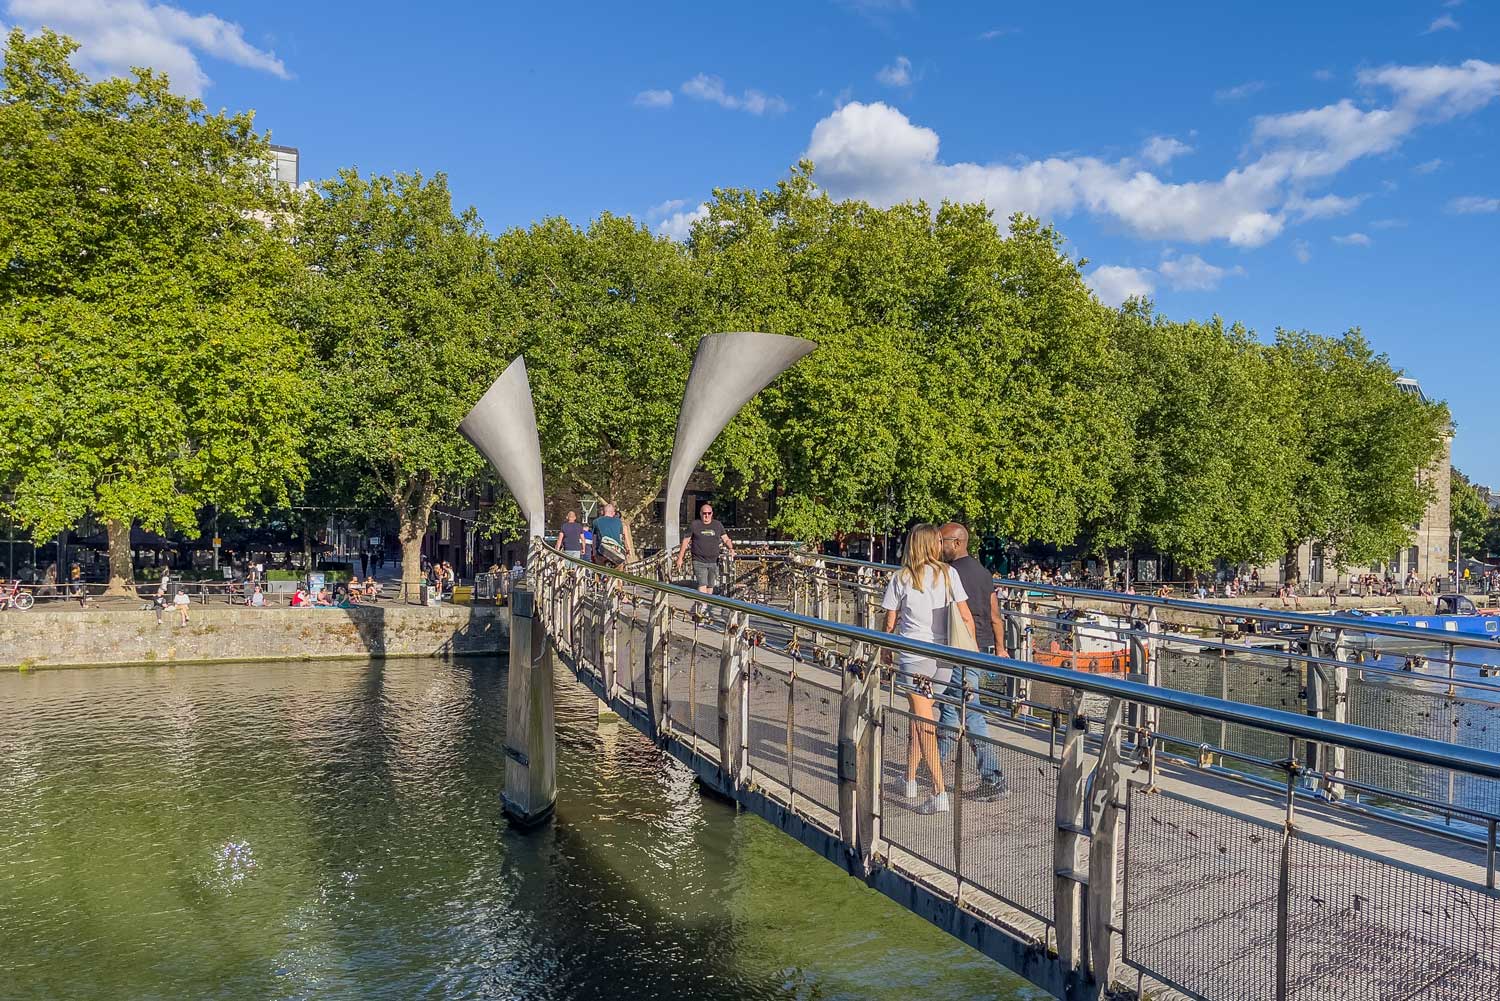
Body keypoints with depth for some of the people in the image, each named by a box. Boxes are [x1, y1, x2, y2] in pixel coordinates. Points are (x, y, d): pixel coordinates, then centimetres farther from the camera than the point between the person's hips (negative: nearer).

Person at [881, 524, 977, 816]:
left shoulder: (901, 577, -2)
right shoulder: (948, 573, 0)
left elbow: (890, 622, 2)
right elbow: (966, 618, -2)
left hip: (914, 656, -3)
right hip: (944, 658, 3)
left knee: (923, 724, -3)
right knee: (920, 718, 19)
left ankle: (940, 793, -11)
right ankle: (910, 779, 31)